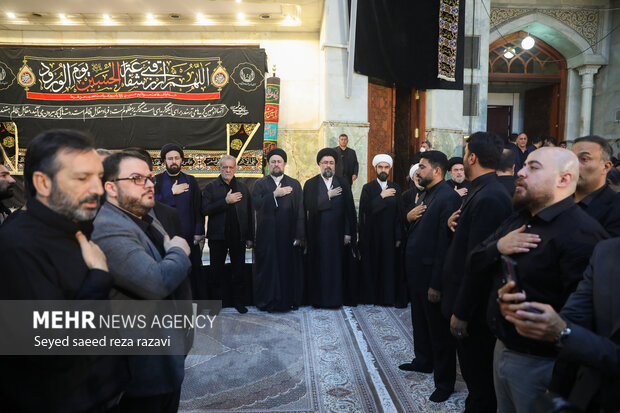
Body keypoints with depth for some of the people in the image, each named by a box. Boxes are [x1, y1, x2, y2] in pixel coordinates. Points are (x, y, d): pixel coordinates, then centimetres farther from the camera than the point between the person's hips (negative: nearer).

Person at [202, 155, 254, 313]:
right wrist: (226, 201, -18)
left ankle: (239, 301, 21)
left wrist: (250, 237, 4)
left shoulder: (243, 187, 9)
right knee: (217, 270, 9)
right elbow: (205, 210, -11)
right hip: (218, 236, -1)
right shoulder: (211, 187, 2)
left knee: (238, 271, 8)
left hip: (239, 236, 2)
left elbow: (249, 213, 8)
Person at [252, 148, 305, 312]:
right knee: (267, 267, 4)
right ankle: (267, 301, 17)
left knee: (289, 267, 3)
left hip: (288, 234, 0)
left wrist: (300, 235, -7)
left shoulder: (294, 184, 7)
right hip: (267, 235, 0)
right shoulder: (260, 184, 8)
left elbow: (300, 211, 1)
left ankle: (290, 299, 18)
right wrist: (274, 194, -14)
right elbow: (256, 204, -8)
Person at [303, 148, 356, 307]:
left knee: (336, 265, 6)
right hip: (317, 233, -1)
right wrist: (328, 195, -10)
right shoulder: (310, 184, 2)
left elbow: (350, 210, 3)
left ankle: (335, 298, 19)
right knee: (318, 266, 4)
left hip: (337, 233, 1)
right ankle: (318, 298, 17)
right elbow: (309, 207, -11)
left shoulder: (343, 184, 6)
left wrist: (348, 233, -3)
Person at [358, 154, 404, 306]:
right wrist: (381, 197, -14)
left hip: (389, 235, 2)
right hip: (371, 235, -1)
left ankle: (388, 296, 17)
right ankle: (370, 295, 17)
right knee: (371, 265, 4)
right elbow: (365, 209, -13)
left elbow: (400, 214, 4)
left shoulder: (396, 189, 6)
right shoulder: (368, 188, 1)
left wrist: (398, 236, -2)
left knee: (389, 266, 4)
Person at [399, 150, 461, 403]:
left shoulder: (448, 198, -20)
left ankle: (445, 381, 23)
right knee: (420, 322, 25)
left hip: (432, 275, -9)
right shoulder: (424, 195, 10)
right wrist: (411, 218, -1)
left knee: (439, 330, 6)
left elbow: (446, 243, -24)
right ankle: (424, 361, 46)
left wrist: (437, 283, -23)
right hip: (417, 272, 9)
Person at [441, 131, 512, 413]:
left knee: (479, 380, 8)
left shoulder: (488, 198, -23)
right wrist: (455, 224, -5)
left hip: (473, 306, -10)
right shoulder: (483, 192, 8)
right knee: (476, 376, 24)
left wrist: (461, 312, -21)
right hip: (469, 302, 10)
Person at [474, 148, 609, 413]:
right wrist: (497, 247, -12)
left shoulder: (582, 234, -20)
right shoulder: (517, 220, 8)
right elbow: (475, 267, 6)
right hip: (503, 348, 8)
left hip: (538, 364, -7)